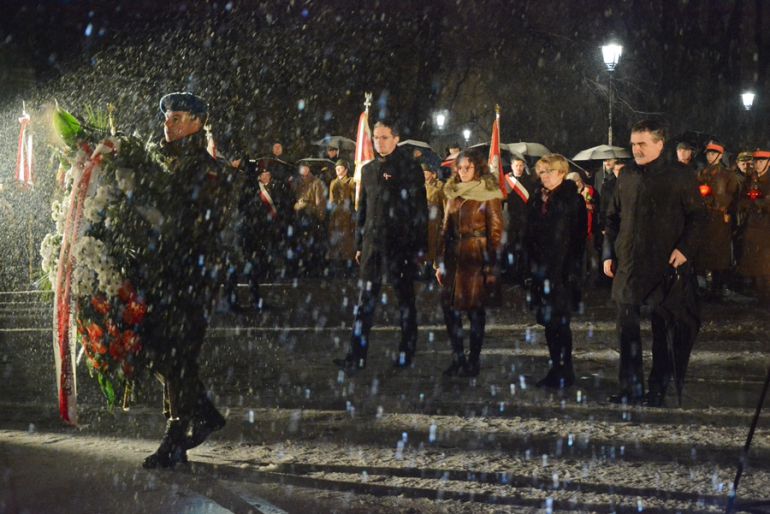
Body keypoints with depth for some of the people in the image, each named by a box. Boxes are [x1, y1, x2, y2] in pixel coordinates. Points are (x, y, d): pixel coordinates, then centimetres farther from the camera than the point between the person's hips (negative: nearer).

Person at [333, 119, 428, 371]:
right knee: (366, 299, 2)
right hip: (373, 244, 5)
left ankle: (406, 355, 13)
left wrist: (419, 247, -12)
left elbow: (420, 211, -7)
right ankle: (357, 357, 2)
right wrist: (359, 244, 13)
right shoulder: (369, 170, 13)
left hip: (401, 244, -5)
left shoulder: (409, 169, -5)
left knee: (405, 299, 4)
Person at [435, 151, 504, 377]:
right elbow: (446, 229, 15)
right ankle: (458, 359, 12)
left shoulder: (489, 195, -5)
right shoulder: (453, 194, 12)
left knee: (475, 308, 0)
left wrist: (492, 266, -11)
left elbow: (496, 232, -7)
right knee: (449, 307, 2)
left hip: (477, 258, -6)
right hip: (453, 256, 6)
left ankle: (474, 361, 10)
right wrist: (440, 261, 11)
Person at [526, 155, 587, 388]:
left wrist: (572, 270, -14)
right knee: (549, 322, 10)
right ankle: (556, 369, 18)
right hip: (541, 270, 6)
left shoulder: (573, 199, -6)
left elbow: (577, 238, -9)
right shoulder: (537, 199, 12)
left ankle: (565, 371, 2)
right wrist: (531, 266, 8)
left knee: (559, 322, -6)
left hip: (563, 271, -6)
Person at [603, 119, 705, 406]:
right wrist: (609, 253, 8)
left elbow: (697, 216, -1)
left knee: (663, 329, 4)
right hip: (628, 265, 4)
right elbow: (612, 218, 16)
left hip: (665, 265, -4)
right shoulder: (626, 176, 11)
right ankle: (631, 387, 11)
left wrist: (685, 249, -12)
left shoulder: (679, 177, -2)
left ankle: (659, 388, 13)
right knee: (626, 328, 3)